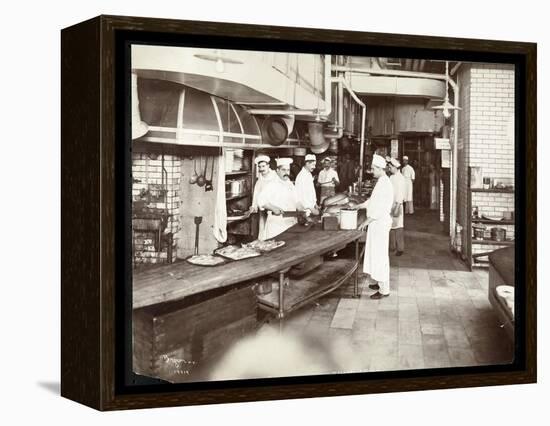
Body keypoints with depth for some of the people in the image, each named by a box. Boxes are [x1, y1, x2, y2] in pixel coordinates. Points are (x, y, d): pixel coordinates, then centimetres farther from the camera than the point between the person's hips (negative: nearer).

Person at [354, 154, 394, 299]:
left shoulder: (385, 184, -20)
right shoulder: (381, 182, 12)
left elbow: (380, 208, -23)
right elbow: (373, 201, 24)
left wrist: (366, 222, -18)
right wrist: (357, 206, 23)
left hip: (380, 223, -10)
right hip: (377, 223, 10)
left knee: (380, 255, -5)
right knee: (377, 253, 17)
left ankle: (384, 290, 0)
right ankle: (381, 283, 28)